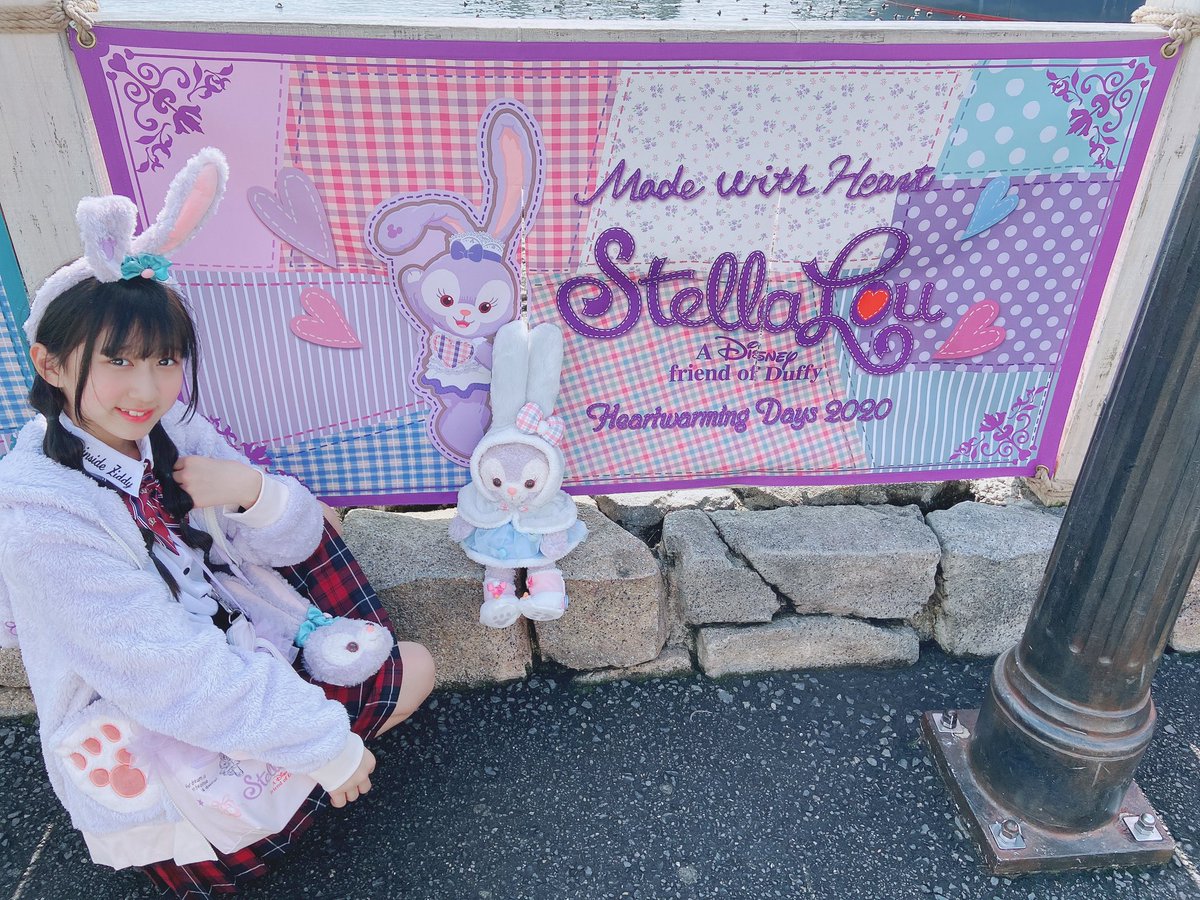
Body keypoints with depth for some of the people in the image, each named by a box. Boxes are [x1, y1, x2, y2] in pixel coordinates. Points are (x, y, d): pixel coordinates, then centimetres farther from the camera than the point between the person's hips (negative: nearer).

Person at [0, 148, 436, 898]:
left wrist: (253, 492, -26)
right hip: (154, 771, -7)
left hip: (223, 659, 7)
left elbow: (294, 539, -3)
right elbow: (174, 681, -29)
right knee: (416, 671, -3)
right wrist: (330, 746, -21)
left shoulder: (169, 431, -7)